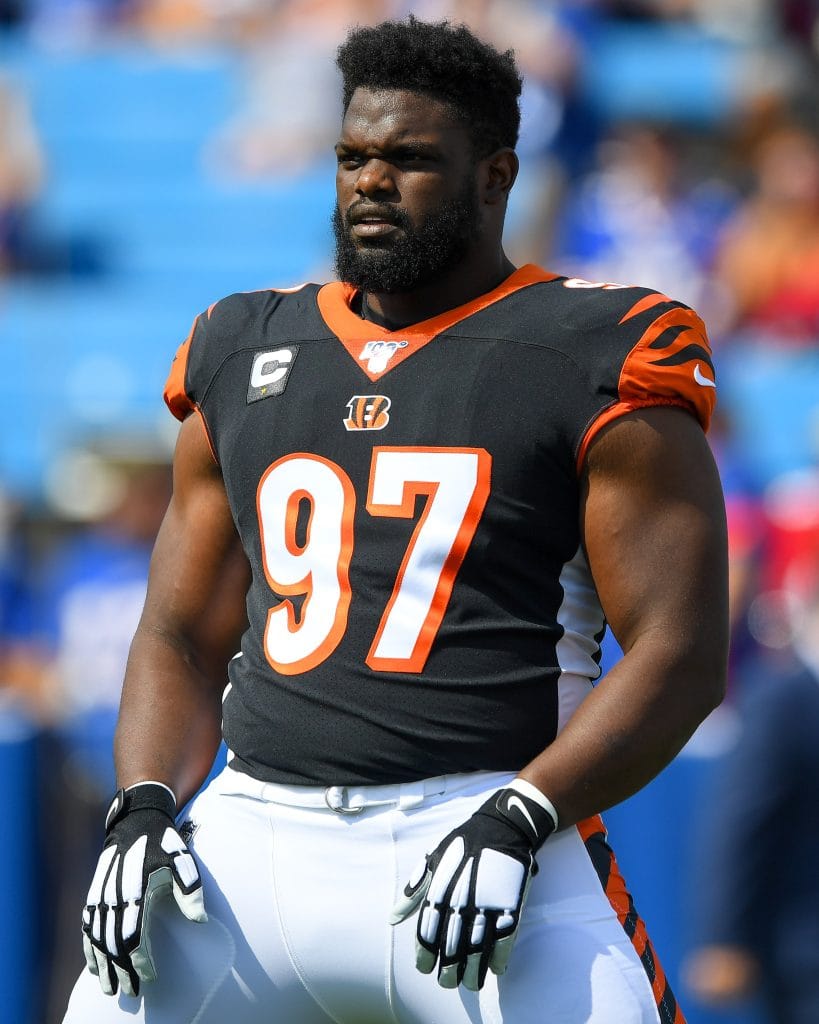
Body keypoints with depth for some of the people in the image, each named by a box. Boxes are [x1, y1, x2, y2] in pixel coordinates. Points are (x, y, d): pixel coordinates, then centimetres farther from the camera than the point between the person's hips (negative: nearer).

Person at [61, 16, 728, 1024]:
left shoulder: (599, 360, 2)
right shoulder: (246, 355, 17)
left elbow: (681, 655, -4)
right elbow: (179, 636, 20)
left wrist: (516, 821, -17)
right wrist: (144, 809, 2)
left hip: (482, 834, -4)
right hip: (254, 838, 4)